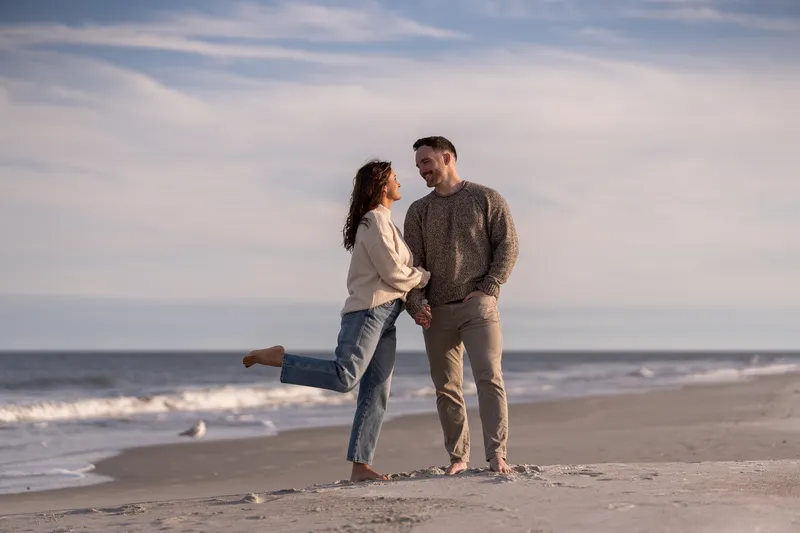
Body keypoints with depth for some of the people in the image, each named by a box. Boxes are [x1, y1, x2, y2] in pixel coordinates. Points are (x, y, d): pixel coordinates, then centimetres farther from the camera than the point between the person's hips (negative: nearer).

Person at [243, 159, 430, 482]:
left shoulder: (383, 222, 24)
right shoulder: (375, 222, -7)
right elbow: (393, 274, -12)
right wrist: (426, 277, 4)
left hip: (384, 317, 10)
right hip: (368, 311, -10)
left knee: (375, 395, 1)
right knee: (344, 376, -26)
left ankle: (360, 466, -2)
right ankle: (277, 357, -18)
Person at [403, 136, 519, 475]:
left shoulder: (486, 199, 5)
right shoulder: (418, 211, 13)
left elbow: (508, 246, 0)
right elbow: (411, 263, 5)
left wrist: (487, 288, -10)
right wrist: (416, 304, -10)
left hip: (478, 306, -3)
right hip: (436, 312, 4)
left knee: (489, 377, -14)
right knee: (446, 388, 4)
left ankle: (497, 455, -18)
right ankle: (458, 458, 12)